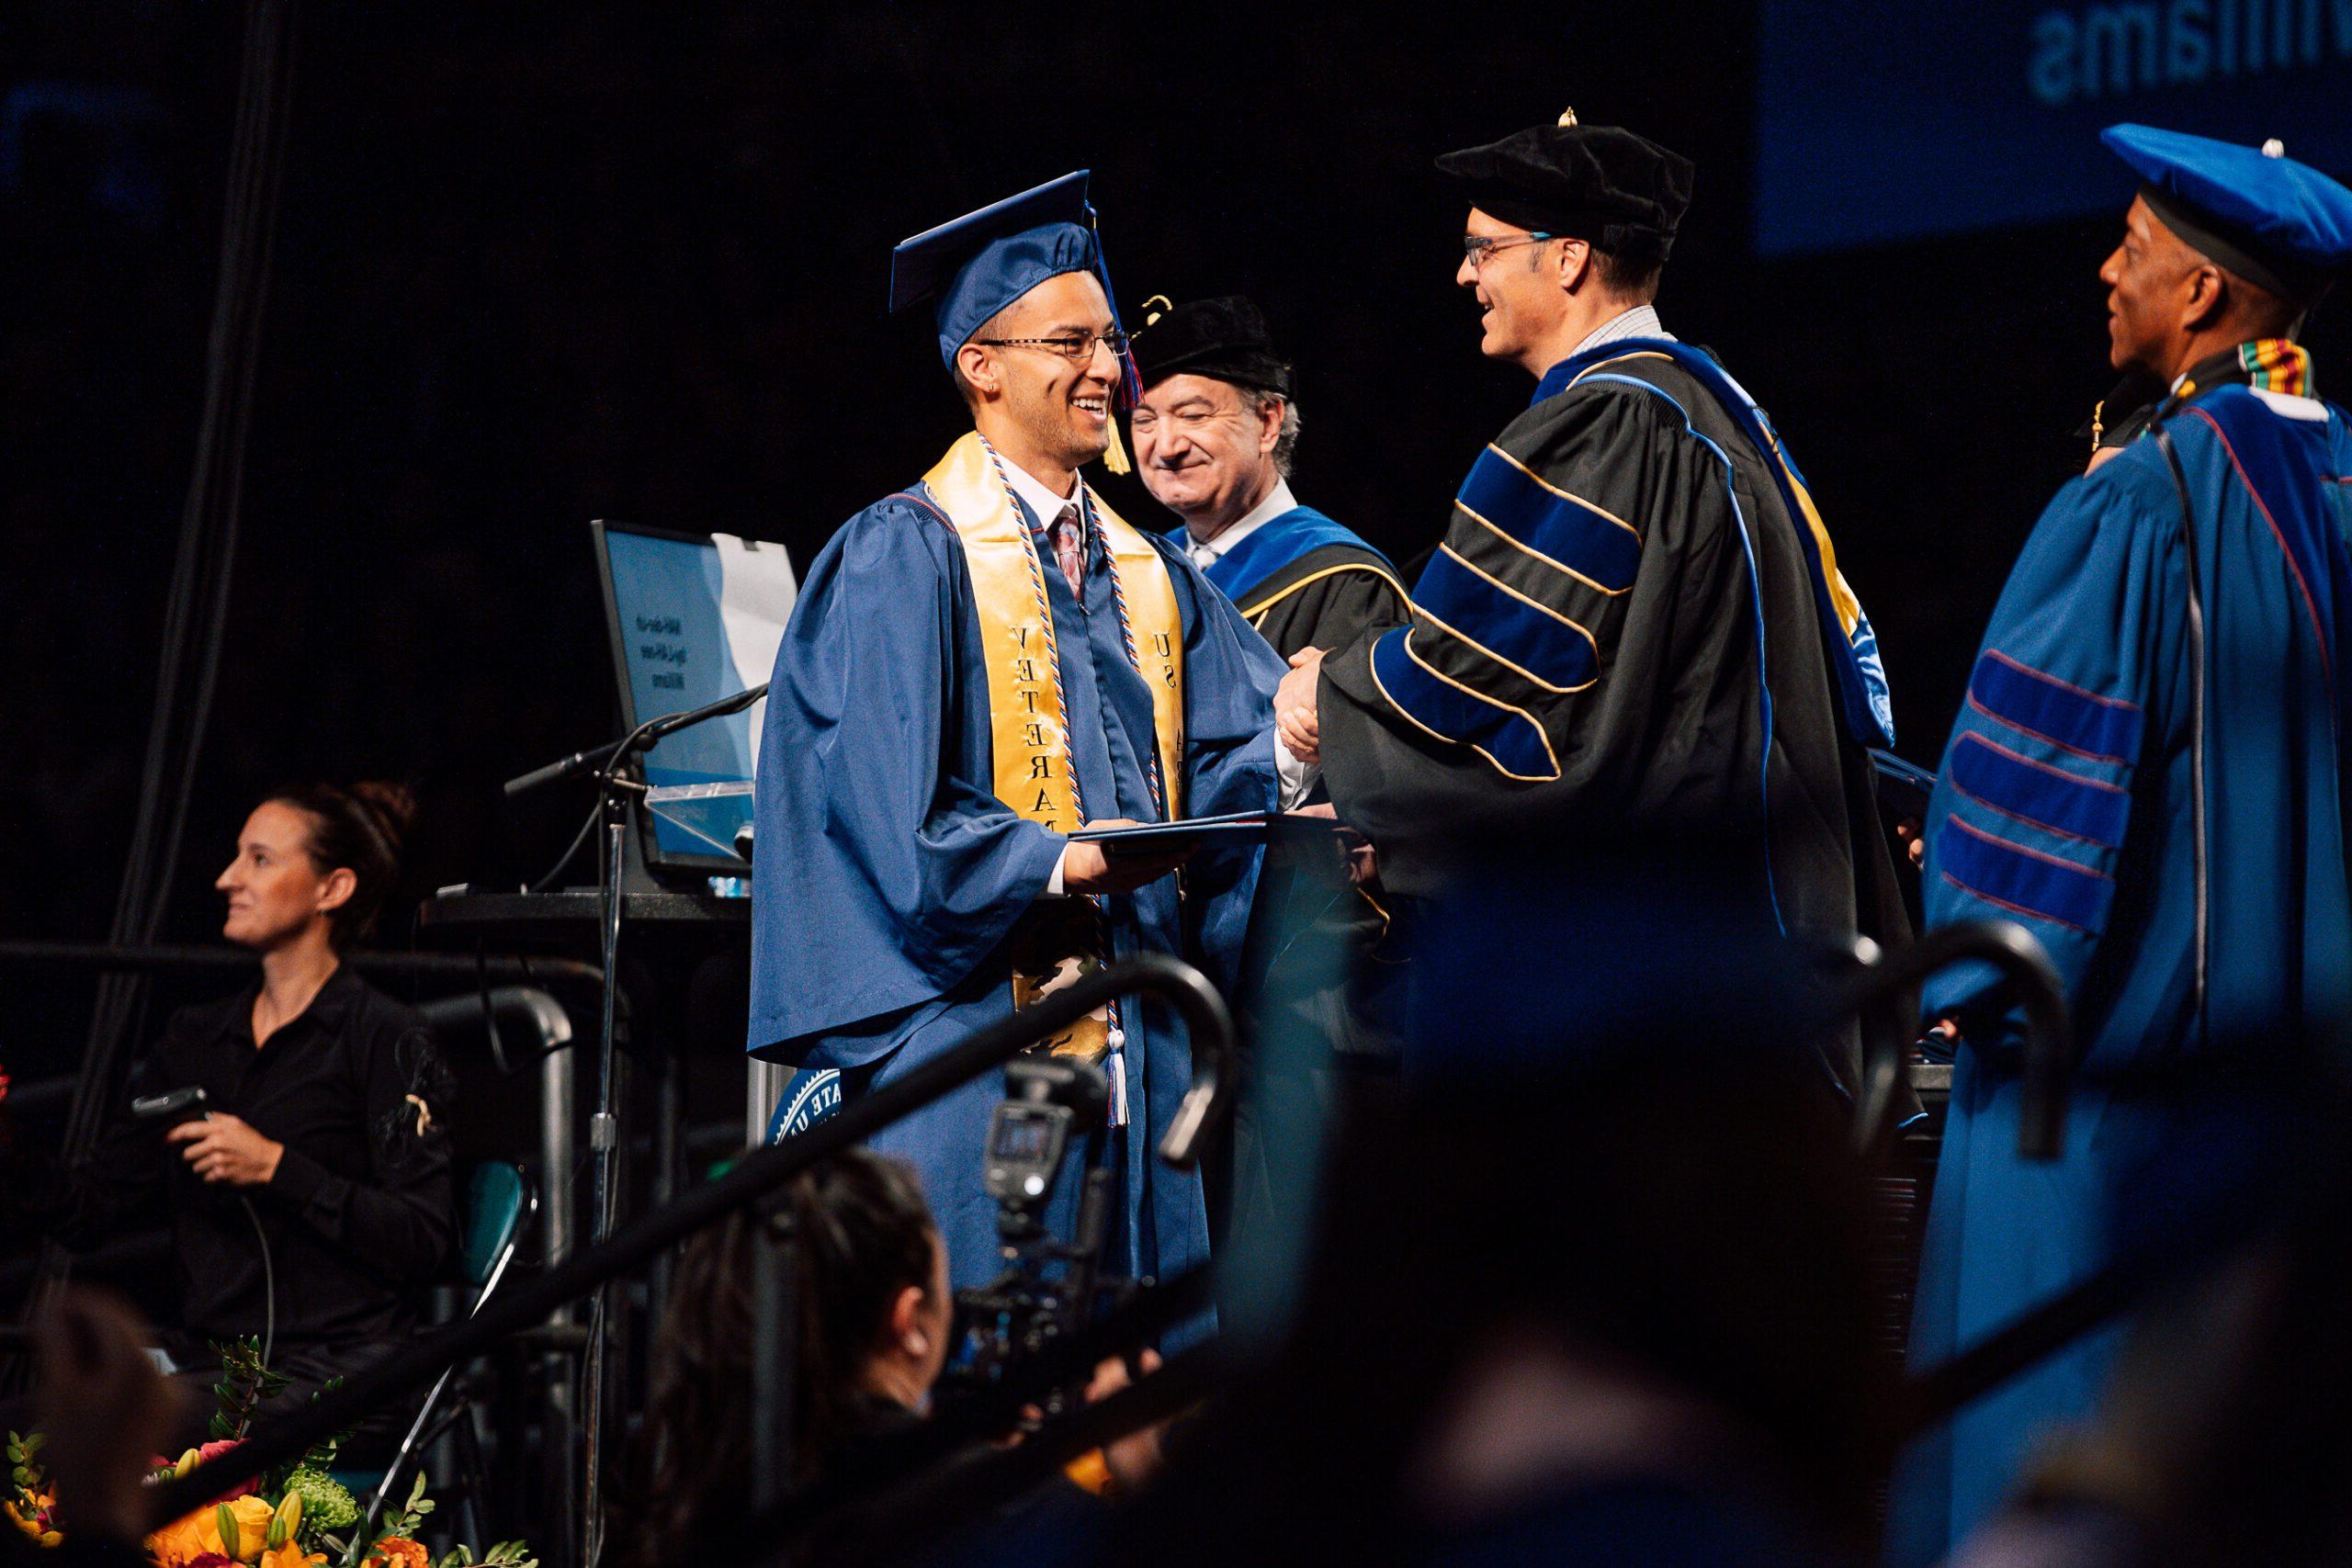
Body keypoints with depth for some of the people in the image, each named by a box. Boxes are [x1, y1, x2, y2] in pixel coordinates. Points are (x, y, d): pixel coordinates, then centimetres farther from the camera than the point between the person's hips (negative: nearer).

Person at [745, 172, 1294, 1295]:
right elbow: (887, 799, -12)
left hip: (1129, 1034, 7)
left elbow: (1227, 747, 8)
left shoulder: (1150, 576, 19)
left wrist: (1294, 750, -15)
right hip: (975, 1018, -6)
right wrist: (1057, 862, -21)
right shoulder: (904, 557, -3)